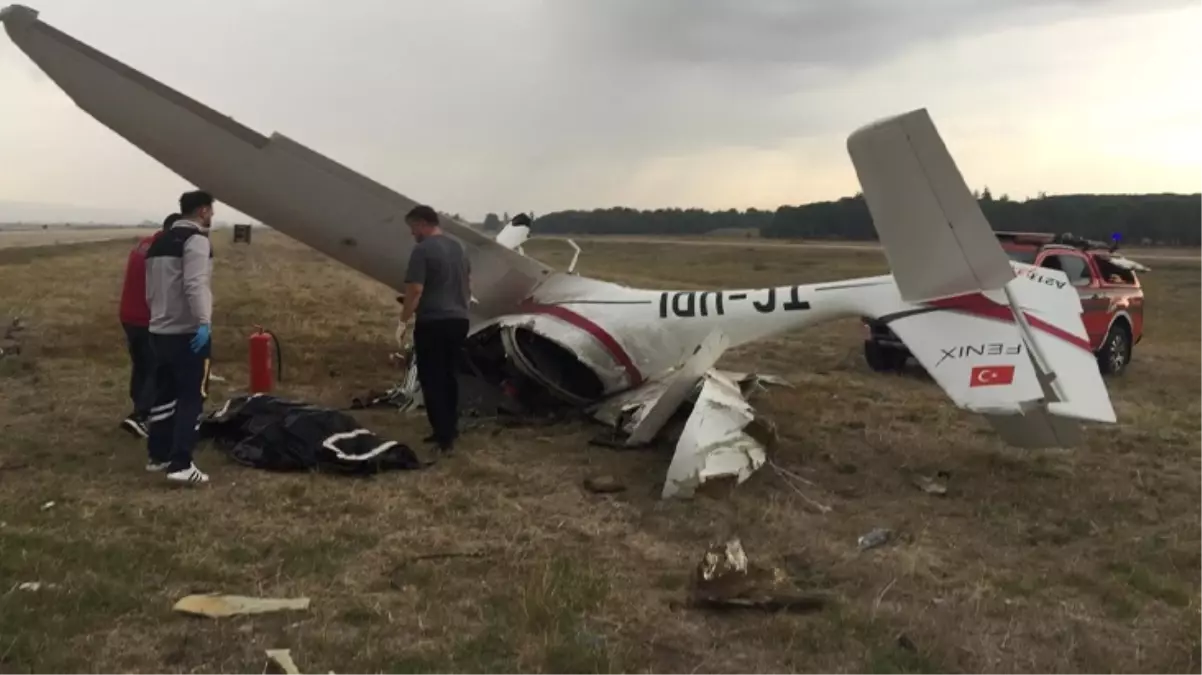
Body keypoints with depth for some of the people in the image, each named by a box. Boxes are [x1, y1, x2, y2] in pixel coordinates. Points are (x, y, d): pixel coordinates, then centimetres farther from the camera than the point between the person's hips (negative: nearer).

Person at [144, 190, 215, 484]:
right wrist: (204, 322, -30)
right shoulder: (196, 240, -11)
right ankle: (181, 464, -10)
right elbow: (195, 285, -24)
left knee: (164, 394, 17)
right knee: (192, 396, -6)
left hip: (159, 330, 9)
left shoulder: (159, 242, 17)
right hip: (188, 332, -9)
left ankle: (157, 455, 24)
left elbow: (150, 290, 20)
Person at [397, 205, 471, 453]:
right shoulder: (458, 247, 13)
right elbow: (468, 284, 21)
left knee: (431, 380, -2)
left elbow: (415, 289, -18)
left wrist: (403, 320, -8)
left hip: (432, 322, -8)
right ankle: (450, 429, 21)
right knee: (449, 376, 16)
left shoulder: (423, 250, -13)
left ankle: (443, 435, -4)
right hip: (458, 320, 8)